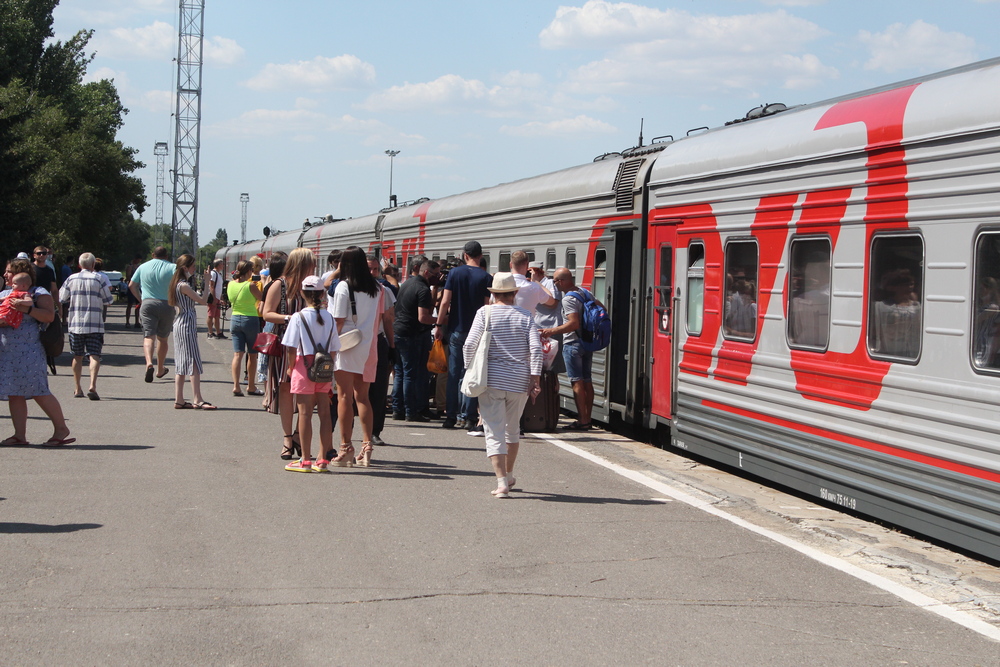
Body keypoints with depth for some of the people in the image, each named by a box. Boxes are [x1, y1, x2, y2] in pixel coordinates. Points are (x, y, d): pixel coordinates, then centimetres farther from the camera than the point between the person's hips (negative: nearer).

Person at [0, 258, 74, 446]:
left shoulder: (38, 293, -1)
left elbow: (49, 316, -12)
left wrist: (28, 309, -22)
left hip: (29, 351, -7)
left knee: (38, 391, -10)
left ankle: (61, 428, -1)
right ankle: (20, 435, 6)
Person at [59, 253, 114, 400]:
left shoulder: (71, 279, 2)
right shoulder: (99, 279, -4)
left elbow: (61, 298, 8)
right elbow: (108, 302, -3)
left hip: (75, 324, 3)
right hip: (95, 325, -3)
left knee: (77, 356, 13)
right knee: (94, 355, -6)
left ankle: (78, 389, 18)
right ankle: (92, 386, -24)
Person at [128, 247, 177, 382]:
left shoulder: (143, 267, 10)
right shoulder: (172, 267, 3)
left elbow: (131, 286, 12)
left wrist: (140, 299, 21)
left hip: (147, 304, 0)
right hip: (166, 305, 0)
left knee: (149, 336, -7)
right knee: (162, 338, 14)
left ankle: (149, 362, -34)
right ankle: (160, 369, 25)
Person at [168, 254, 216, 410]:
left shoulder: (179, 284, 14)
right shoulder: (183, 285, -15)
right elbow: (203, 301, -17)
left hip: (180, 323, 10)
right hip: (187, 324, -10)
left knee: (181, 364, 10)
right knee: (193, 362, -10)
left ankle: (179, 400, 11)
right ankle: (198, 400, -12)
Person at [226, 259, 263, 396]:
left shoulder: (231, 284, 0)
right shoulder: (250, 286, -16)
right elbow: (262, 298, -4)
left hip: (235, 319, 5)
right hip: (250, 319, -5)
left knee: (237, 354, 3)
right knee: (252, 355, 8)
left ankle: (236, 385, -6)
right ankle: (251, 386, 15)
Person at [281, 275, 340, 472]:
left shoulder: (298, 317, -9)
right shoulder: (329, 318, 4)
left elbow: (291, 349, -11)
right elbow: (333, 349, 6)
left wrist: (290, 367, 3)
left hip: (304, 367, -4)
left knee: (305, 413, -1)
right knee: (324, 413, 7)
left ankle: (306, 461, 1)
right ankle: (323, 460, 10)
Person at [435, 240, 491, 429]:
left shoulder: (455, 273, -3)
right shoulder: (485, 277, -5)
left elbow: (445, 302, -6)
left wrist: (439, 325, 3)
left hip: (456, 329, 1)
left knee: (454, 373, 7)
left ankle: (451, 416, 7)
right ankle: (467, 416, 1)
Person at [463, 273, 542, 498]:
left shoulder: (485, 313, -1)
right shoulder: (525, 316, 4)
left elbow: (469, 345, -8)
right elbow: (536, 349, -5)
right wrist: (534, 378, -3)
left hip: (491, 379, -2)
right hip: (519, 381, 2)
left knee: (494, 432, -2)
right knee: (513, 429, 20)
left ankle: (501, 482, -13)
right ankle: (509, 476, 33)